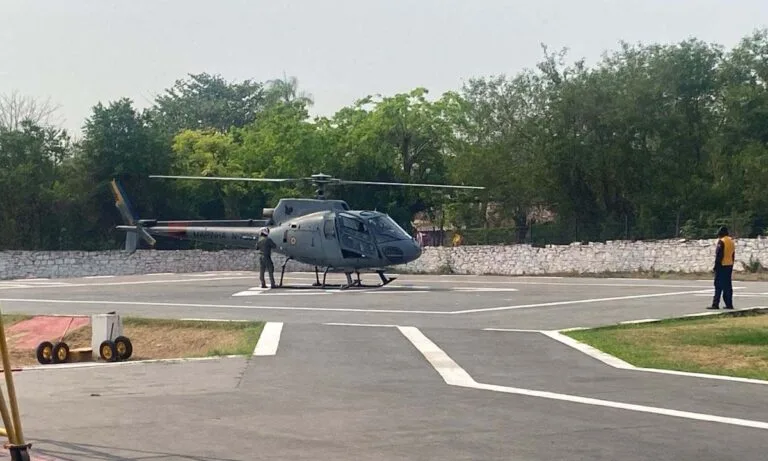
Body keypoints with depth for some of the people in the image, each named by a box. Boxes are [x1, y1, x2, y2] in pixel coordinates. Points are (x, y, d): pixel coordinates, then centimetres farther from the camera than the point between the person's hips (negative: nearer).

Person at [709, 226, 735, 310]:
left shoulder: (721, 241, -13)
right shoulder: (731, 241, 13)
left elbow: (719, 255, -16)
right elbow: (733, 255, 18)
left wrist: (716, 266, -12)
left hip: (722, 266, -8)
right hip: (730, 266, 8)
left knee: (718, 285, -7)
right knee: (728, 285, 11)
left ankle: (715, 304, -10)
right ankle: (729, 304, 12)